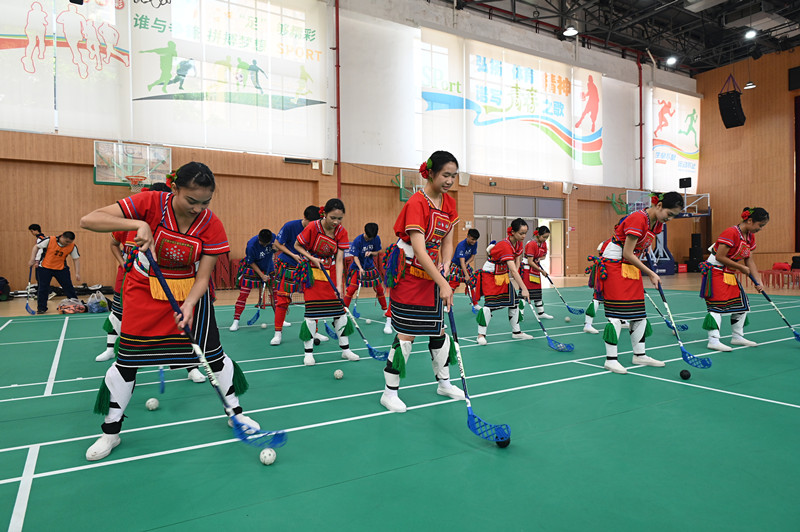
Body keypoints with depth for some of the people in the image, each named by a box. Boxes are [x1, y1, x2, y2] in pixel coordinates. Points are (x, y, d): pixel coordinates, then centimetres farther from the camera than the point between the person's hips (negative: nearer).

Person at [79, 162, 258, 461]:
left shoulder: (212, 226, -19)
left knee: (212, 354, 1)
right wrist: (138, 224, -40)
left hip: (190, 292, 1)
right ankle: (110, 431, 21)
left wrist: (188, 305, -33)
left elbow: (202, 276, -16)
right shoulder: (150, 204, -23)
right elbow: (88, 220, -27)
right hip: (145, 289, -1)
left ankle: (235, 411, 22)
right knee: (128, 359, 0)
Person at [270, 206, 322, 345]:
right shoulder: (290, 226, -14)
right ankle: (278, 333, 10)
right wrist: (293, 255, -14)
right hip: (286, 266, -3)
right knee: (283, 299, -3)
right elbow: (277, 243, -5)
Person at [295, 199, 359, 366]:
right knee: (312, 312, -7)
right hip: (313, 272, -3)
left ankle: (345, 349, 16)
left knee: (340, 310, 3)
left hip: (332, 273, 3)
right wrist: (312, 258, -19)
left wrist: (339, 285, -21)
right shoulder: (312, 227, -19)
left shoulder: (341, 232, -11)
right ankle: (308, 353, 7)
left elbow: (339, 260, -13)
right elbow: (298, 246, -4)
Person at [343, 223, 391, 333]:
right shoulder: (357, 240, -18)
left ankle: (385, 310, 24)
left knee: (379, 289, 6)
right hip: (358, 268, -3)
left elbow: (377, 252, 5)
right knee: (351, 289, -14)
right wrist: (360, 268, -32)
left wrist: (371, 253, -18)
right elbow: (355, 257, -17)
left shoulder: (376, 239, -7)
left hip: (371, 267, 4)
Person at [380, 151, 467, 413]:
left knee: (439, 330, 14)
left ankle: (443, 383, 32)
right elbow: (419, 249, -28)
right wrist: (443, 284, -31)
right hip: (409, 275, -7)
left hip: (433, 274, 7)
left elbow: (447, 241, 8)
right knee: (406, 334, -5)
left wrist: (445, 267, -10)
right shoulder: (417, 203, -20)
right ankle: (390, 392, 9)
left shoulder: (449, 203, 4)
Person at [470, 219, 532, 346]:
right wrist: (524, 288, -42)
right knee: (490, 303, -16)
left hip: (503, 275, 8)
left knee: (514, 301, 6)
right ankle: (481, 335, -8)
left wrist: (515, 273, -11)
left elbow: (517, 260, 8)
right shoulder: (505, 246, -32)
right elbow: (513, 270, -38)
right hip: (490, 275, -8)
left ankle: (516, 332, 17)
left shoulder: (518, 243, -5)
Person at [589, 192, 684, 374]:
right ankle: (610, 359, -3)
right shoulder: (637, 219, -23)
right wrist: (651, 274, -16)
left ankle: (639, 355, 20)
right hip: (614, 265, -9)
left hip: (632, 267, 9)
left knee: (639, 312, 9)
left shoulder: (657, 224, 5)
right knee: (617, 313, -9)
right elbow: (627, 254, -22)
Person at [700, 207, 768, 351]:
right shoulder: (731, 233, -21)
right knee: (718, 305, -14)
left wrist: (758, 281, 1)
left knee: (742, 303, 12)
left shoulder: (750, 237, 8)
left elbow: (750, 261, 9)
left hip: (730, 274, 10)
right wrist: (741, 267, -14)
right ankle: (713, 340, -15)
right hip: (715, 271, -10)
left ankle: (737, 337, 24)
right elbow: (720, 257, -23)